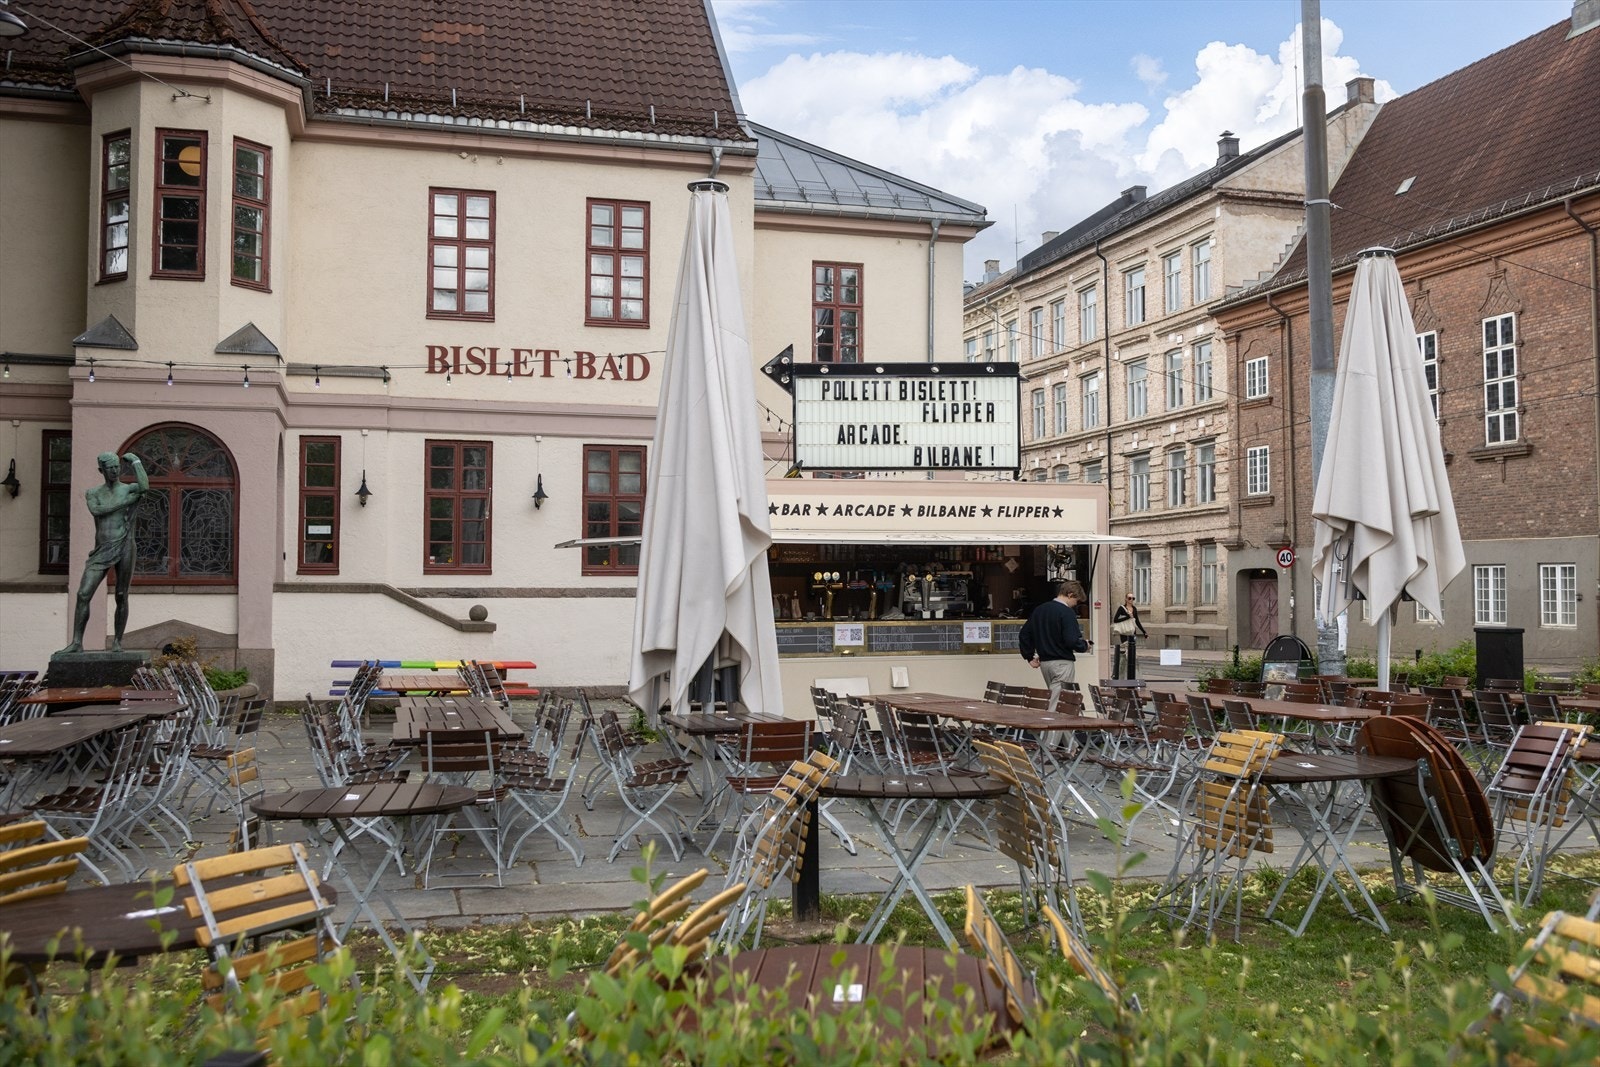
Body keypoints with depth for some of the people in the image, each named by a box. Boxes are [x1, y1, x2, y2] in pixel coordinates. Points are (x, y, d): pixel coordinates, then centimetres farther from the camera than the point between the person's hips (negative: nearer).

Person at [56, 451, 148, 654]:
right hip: (101, 551, 3)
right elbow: (96, 510, -9)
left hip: (124, 547, -3)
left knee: (121, 597, 0)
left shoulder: (130, 489, 4)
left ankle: (117, 641, 11)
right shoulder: (93, 493, 13)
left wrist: (135, 460, -8)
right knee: (83, 595, -6)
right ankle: (76, 643, -4)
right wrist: (126, 501, -11)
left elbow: (145, 486, -21)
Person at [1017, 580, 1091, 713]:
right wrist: (1085, 645, -1)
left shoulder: (1039, 609, 11)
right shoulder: (1067, 612, -13)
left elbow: (1024, 634, 14)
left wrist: (1029, 657, 17)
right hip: (1062, 662, -8)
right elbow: (1072, 641, -21)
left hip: (1044, 662, 8)